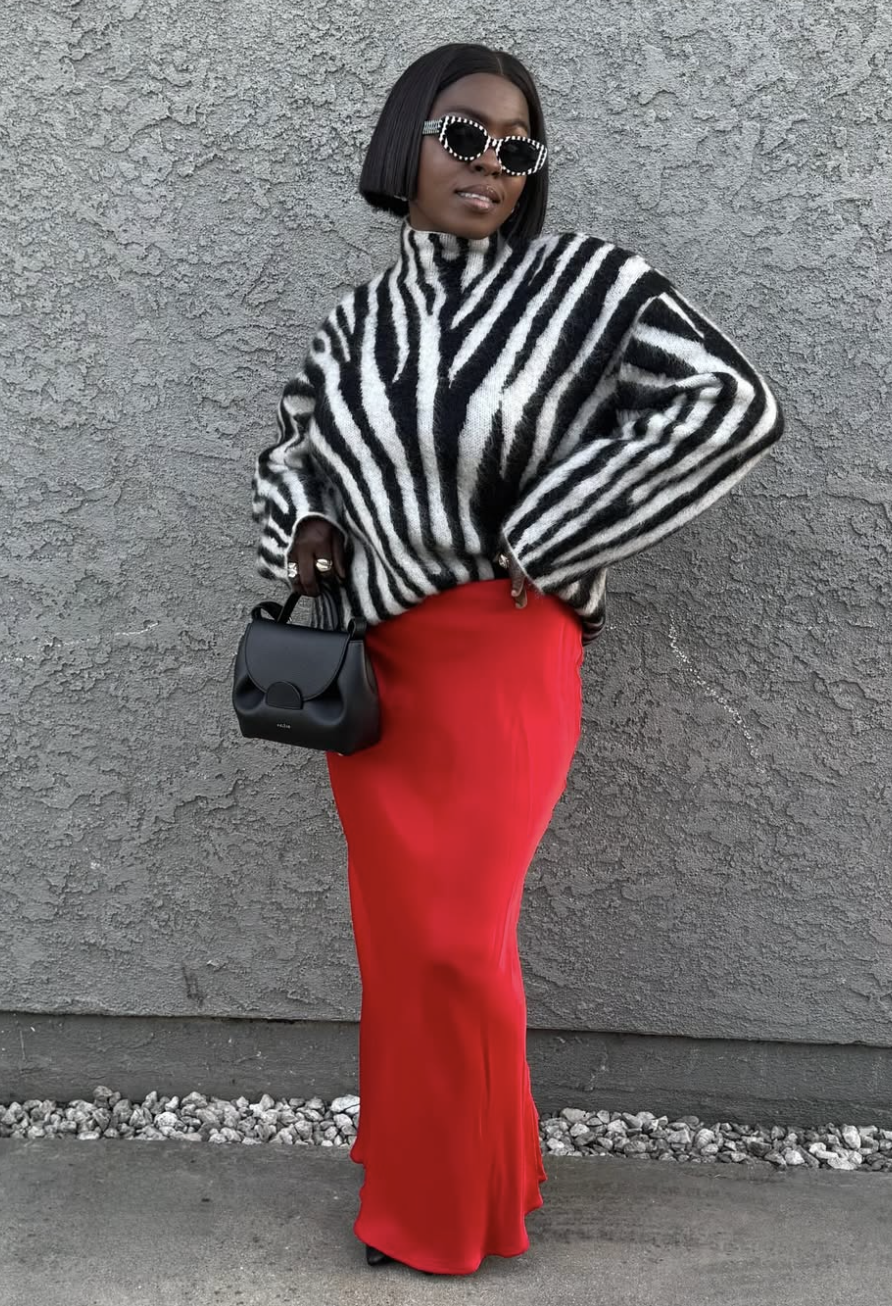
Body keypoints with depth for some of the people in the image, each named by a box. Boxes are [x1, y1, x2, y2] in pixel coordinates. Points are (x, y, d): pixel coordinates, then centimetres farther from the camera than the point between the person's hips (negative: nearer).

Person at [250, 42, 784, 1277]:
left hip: (499, 655, -4)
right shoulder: (358, 322, 8)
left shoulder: (585, 281, -5)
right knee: (395, 928, 12)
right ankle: (417, 1164, 34)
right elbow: (291, 449, 24)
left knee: (456, 939, 0)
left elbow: (732, 406, -14)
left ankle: (454, 1208, 24)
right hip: (369, 659, 5)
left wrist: (535, 538, -13)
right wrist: (308, 529, 0)